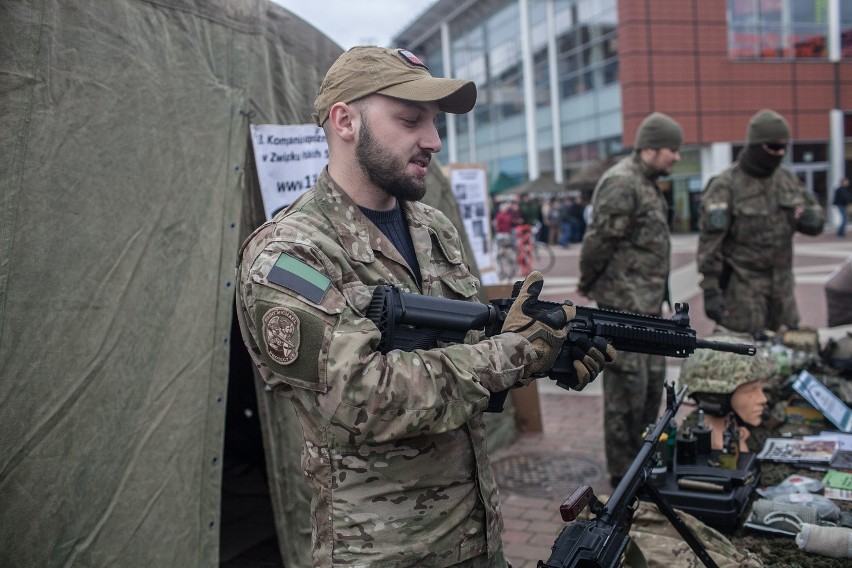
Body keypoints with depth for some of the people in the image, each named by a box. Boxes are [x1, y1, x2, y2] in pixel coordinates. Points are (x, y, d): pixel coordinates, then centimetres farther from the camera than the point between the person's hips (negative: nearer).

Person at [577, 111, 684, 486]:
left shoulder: (646, 183, 16)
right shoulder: (622, 183, -17)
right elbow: (599, 239, -19)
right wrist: (589, 283, -6)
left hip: (648, 301, 10)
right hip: (625, 301, -10)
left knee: (654, 377, 17)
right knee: (627, 384, -3)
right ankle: (622, 474, 9)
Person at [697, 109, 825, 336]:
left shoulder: (787, 179, 8)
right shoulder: (726, 186, -11)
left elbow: (817, 219, 16)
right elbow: (709, 241, -13)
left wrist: (810, 217, -10)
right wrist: (710, 291, -17)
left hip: (781, 282, 6)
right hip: (742, 284, -6)